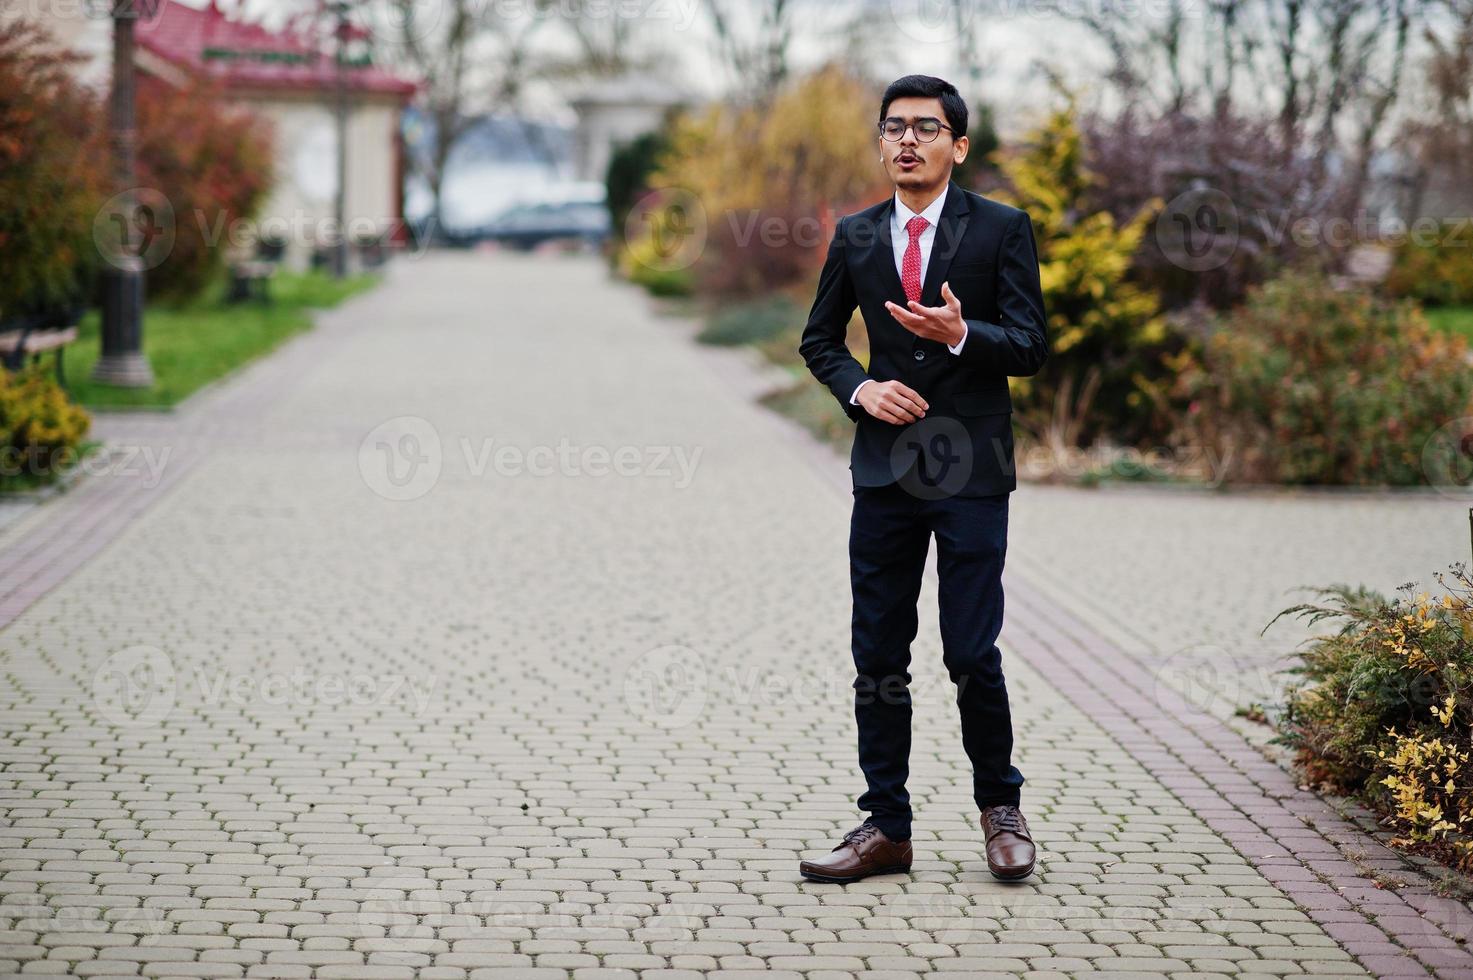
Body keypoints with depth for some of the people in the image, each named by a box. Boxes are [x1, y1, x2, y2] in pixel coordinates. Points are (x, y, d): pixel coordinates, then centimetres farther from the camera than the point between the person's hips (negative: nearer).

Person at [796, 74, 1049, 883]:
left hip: (971, 468, -3)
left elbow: (1031, 345, -5)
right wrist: (860, 389, -3)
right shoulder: (855, 237, 9)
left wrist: (960, 333, -23)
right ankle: (885, 828, 13)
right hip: (885, 467, 3)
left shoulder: (1002, 229, -1)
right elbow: (818, 340, 17)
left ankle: (1000, 806, 19)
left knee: (972, 654, -3)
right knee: (878, 656, 4)